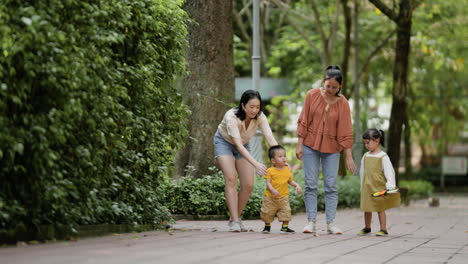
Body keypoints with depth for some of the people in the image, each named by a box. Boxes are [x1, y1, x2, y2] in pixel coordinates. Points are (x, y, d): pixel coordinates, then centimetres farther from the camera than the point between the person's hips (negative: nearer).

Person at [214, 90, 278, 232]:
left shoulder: (260, 117, -22)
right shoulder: (232, 117, -36)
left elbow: (270, 139, -30)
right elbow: (238, 145, -41)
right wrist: (256, 164, -51)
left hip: (243, 145, 5)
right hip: (224, 142, -5)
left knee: (248, 185, -5)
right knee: (231, 179, -23)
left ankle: (236, 218, 12)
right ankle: (234, 221, -25)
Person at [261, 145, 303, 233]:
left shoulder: (287, 170, 4)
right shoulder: (270, 171, -7)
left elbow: (290, 181, 15)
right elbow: (268, 182, -12)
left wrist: (297, 185, -3)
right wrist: (273, 190, -28)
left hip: (283, 197, 2)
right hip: (270, 197, -2)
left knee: (286, 212, -6)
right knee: (267, 213, 7)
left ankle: (285, 227, 10)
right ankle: (267, 226, 31)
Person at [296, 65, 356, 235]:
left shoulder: (342, 104, -6)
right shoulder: (312, 95, -6)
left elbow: (346, 132, -6)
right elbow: (303, 122, -1)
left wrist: (349, 156, -8)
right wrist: (299, 145, -4)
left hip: (332, 148, 0)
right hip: (311, 146, 0)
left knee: (331, 186, -1)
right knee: (311, 185, -1)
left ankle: (330, 223, 2)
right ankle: (311, 222, 2)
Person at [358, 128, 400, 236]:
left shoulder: (383, 157, -8)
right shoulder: (365, 156, 9)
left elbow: (389, 171, -12)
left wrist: (390, 185, -21)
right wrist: (362, 186, 16)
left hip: (379, 187, -5)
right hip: (367, 187, 5)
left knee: (380, 208, -1)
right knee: (367, 208, 10)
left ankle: (383, 229, 7)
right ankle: (367, 227, 26)